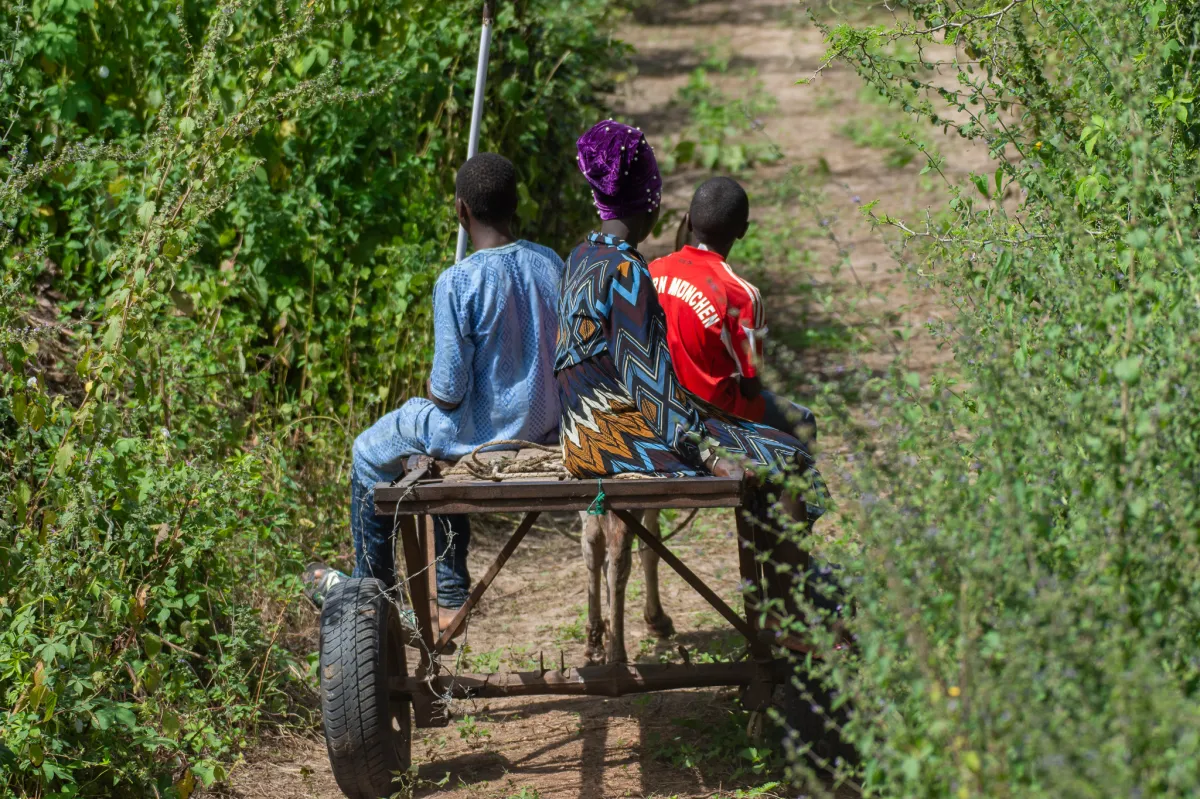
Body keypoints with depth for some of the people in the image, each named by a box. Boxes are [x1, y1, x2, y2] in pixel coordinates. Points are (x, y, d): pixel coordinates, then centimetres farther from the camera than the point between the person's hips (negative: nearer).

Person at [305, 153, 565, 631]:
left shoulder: (457, 282, -22)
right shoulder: (551, 265, -3)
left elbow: (450, 391, -21)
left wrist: (433, 392, 4)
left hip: (484, 434, -6)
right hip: (547, 429, 7)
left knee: (370, 455, 21)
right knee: (436, 454, 35)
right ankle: (449, 596, 37)